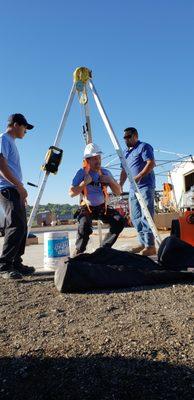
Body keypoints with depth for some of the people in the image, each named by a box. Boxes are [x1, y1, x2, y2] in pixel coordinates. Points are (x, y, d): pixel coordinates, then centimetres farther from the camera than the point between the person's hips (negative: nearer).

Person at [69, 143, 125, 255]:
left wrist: (110, 181, -14)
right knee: (85, 226, -34)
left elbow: (118, 192, 3)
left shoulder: (105, 172, 3)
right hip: (87, 208, -4)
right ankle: (79, 252, -5)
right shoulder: (82, 173, -8)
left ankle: (105, 248, 1)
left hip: (102, 207, 4)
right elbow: (71, 193, -12)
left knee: (120, 221, -19)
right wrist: (85, 183, -23)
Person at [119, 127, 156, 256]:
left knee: (146, 216, -12)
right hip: (133, 188, 8)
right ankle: (143, 243, 16)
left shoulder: (144, 147, 0)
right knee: (135, 217, 7)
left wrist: (139, 177, -22)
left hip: (145, 186, -8)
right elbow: (124, 171, 24)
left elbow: (151, 163, -13)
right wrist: (120, 185, 11)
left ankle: (150, 246, -8)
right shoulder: (126, 152, 23)